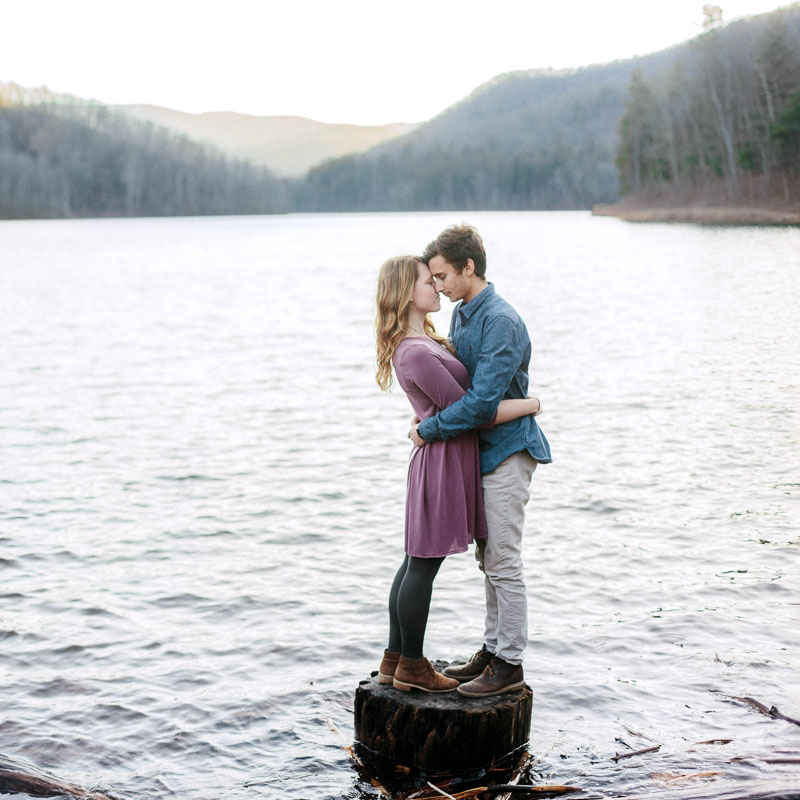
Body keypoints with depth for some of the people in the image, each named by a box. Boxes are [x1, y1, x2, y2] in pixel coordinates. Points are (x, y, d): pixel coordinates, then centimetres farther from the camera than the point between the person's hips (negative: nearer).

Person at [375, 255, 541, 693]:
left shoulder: (423, 340, 10)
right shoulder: (416, 353, -22)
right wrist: (530, 405, -11)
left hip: (445, 459, 10)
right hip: (444, 458, -10)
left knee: (417, 562, 15)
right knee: (423, 564, 1)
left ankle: (394, 659, 24)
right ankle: (411, 667, 13)